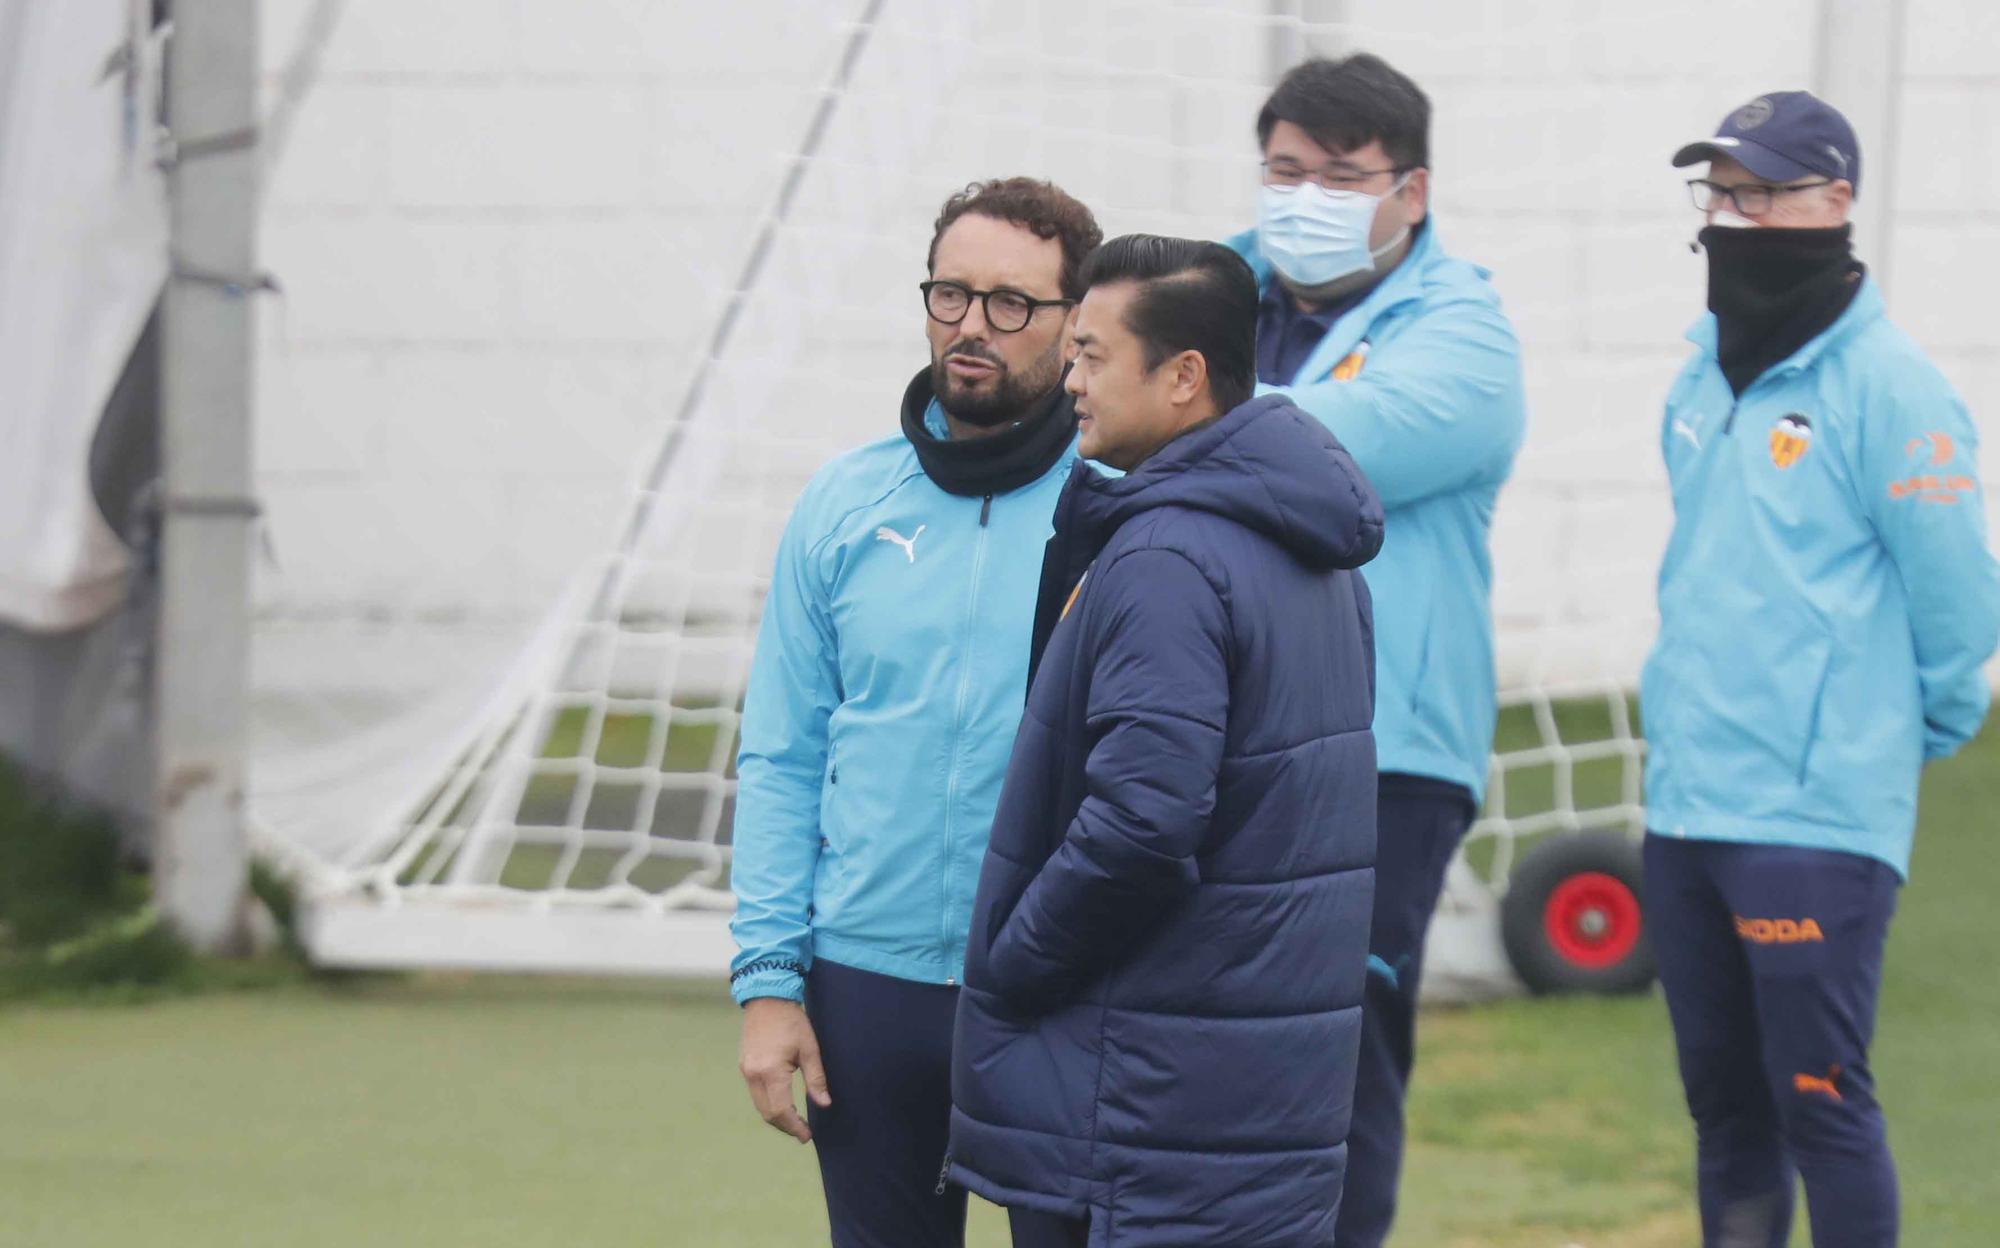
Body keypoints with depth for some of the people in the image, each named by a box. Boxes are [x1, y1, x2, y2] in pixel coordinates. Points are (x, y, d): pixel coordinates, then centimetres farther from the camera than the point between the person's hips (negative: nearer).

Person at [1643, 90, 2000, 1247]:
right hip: (1687, 802, 8)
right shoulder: (1707, 376, 12)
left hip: (1819, 816, -8)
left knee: (1820, 1100, -7)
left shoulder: (1890, 387, -12)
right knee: (1724, 1102, 13)